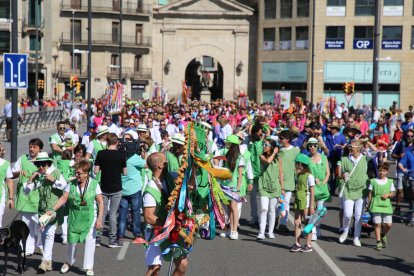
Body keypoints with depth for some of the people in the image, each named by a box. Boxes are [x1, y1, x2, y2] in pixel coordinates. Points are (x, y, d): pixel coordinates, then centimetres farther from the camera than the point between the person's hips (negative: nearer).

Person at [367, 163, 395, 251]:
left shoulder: (389, 182, 7)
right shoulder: (373, 181, 3)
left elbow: (393, 193, 11)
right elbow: (370, 194, 6)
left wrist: (388, 195, -9)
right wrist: (368, 204, 2)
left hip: (386, 205, 2)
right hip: (376, 206, -2)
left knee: (388, 224, -1)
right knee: (377, 224, -4)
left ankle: (383, 235, 30)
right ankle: (379, 242, 3)